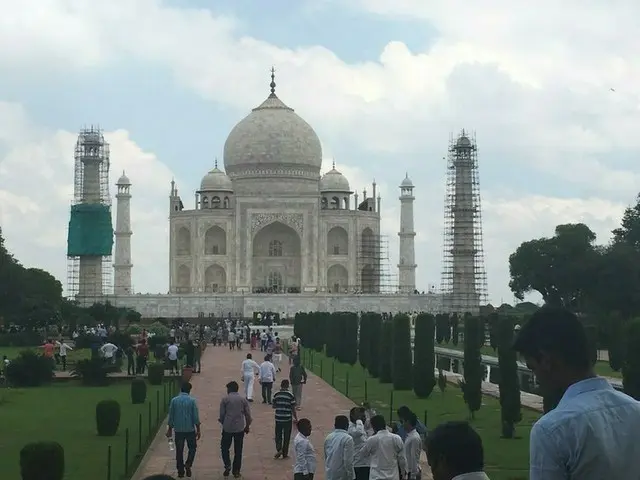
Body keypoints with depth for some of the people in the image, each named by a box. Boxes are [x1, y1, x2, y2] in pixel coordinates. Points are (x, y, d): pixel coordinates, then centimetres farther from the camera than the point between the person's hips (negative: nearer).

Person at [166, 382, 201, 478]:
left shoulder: (174, 400, -1)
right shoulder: (192, 401, -7)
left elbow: (171, 416, 3)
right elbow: (196, 417, -7)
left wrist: (170, 429, 12)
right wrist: (198, 430, 0)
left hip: (178, 430, 2)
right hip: (190, 429, -2)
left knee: (179, 450, 9)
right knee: (192, 448, 15)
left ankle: (180, 471, 10)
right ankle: (188, 464, -5)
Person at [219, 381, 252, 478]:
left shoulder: (225, 400, -2)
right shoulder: (243, 400, 4)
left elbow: (222, 415, -2)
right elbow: (248, 415, 3)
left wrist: (222, 422, 18)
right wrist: (247, 426, 16)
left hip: (227, 428, -2)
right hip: (240, 429, 2)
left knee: (224, 448, 13)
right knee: (238, 450, 8)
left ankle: (227, 465, -5)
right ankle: (236, 471, 9)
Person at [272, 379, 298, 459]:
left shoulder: (276, 395, -2)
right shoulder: (290, 395, -10)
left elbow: (274, 406, 6)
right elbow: (293, 409, -7)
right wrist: (296, 418, 3)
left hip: (278, 418, 2)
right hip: (288, 419, -2)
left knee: (278, 435, 14)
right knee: (286, 436, 9)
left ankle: (279, 449, -7)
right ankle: (285, 453, 14)